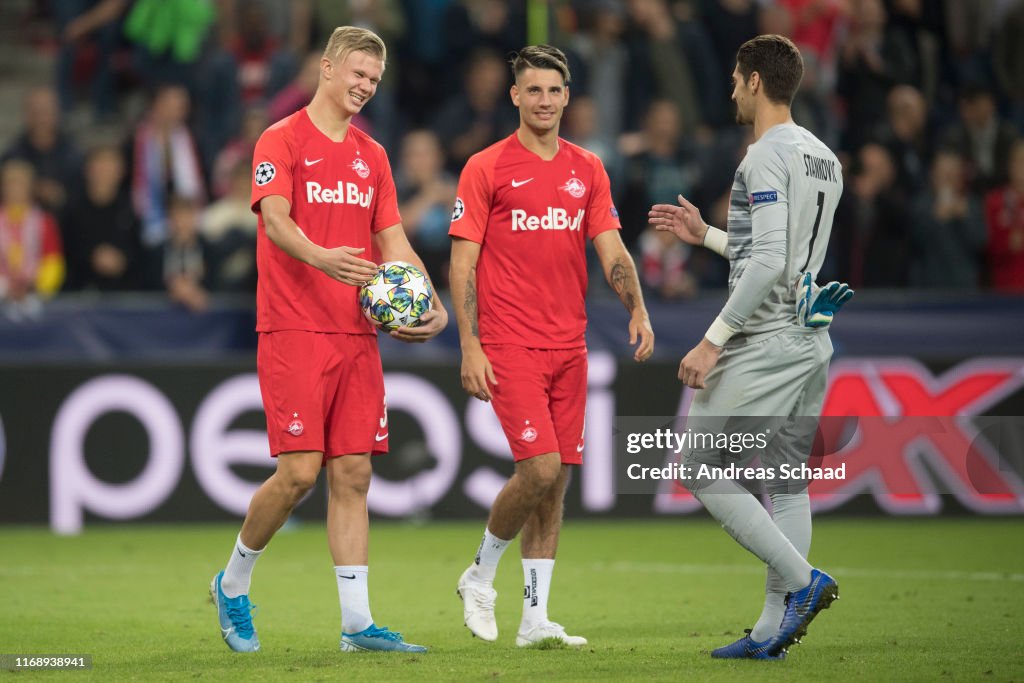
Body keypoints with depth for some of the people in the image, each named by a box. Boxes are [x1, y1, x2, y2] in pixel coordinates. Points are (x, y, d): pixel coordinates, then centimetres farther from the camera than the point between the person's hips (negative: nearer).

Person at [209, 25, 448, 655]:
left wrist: (430, 303, -1)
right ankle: (233, 585, 12)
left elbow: (393, 241, 15)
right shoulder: (282, 141, -3)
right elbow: (275, 220, -17)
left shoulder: (372, 155, 16)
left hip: (357, 336, 6)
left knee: (353, 474, 2)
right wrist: (321, 258, -37)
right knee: (299, 472, -10)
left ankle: (357, 623, 1)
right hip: (294, 331, -6)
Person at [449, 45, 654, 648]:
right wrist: (470, 347, -11)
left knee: (557, 480, 4)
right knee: (540, 467, -16)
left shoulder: (588, 170, 11)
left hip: (569, 345, 5)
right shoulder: (486, 168, -3)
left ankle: (536, 618, 10)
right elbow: (464, 261, -4)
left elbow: (611, 248, 7)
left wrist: (638, 310, -11)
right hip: (509, 345, -5)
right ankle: (481, 576, 7)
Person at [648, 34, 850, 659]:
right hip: (813, 340, 9)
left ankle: (802, 579, -9)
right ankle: (774, 629, 9)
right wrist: (706, 236, 26)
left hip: (764, 343, -9)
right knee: (787, 479, 10)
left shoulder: (766, 158, -14)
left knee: (700, 467, -2)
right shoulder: (824, 158, 15)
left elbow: (768, 263, -22)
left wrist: (713, 341, -20)